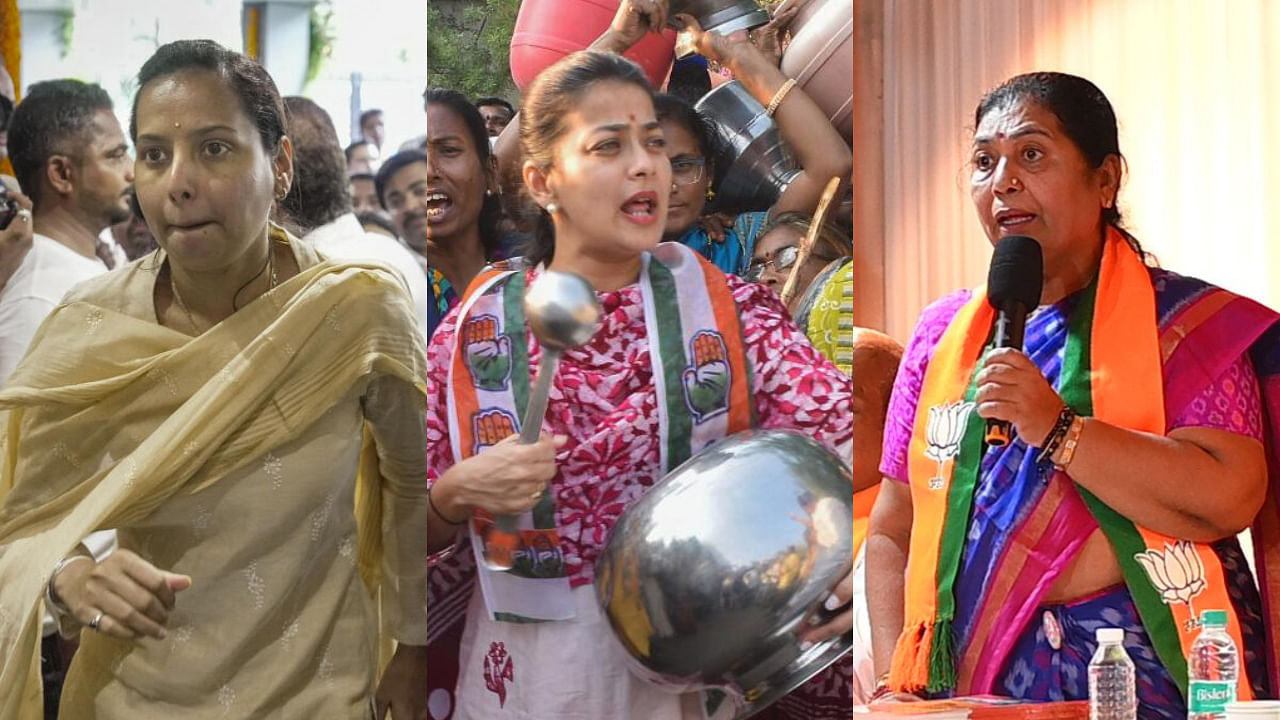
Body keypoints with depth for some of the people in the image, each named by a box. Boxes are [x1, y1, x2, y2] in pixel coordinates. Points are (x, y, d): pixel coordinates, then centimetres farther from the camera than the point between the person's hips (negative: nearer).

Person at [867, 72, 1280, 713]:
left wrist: (1057, 429, -17)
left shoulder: (1184, 322, 2)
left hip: (1152, 678, -4)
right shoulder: (943, 334, 15)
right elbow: (893, 532, 15)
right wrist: (897, 685, 1)